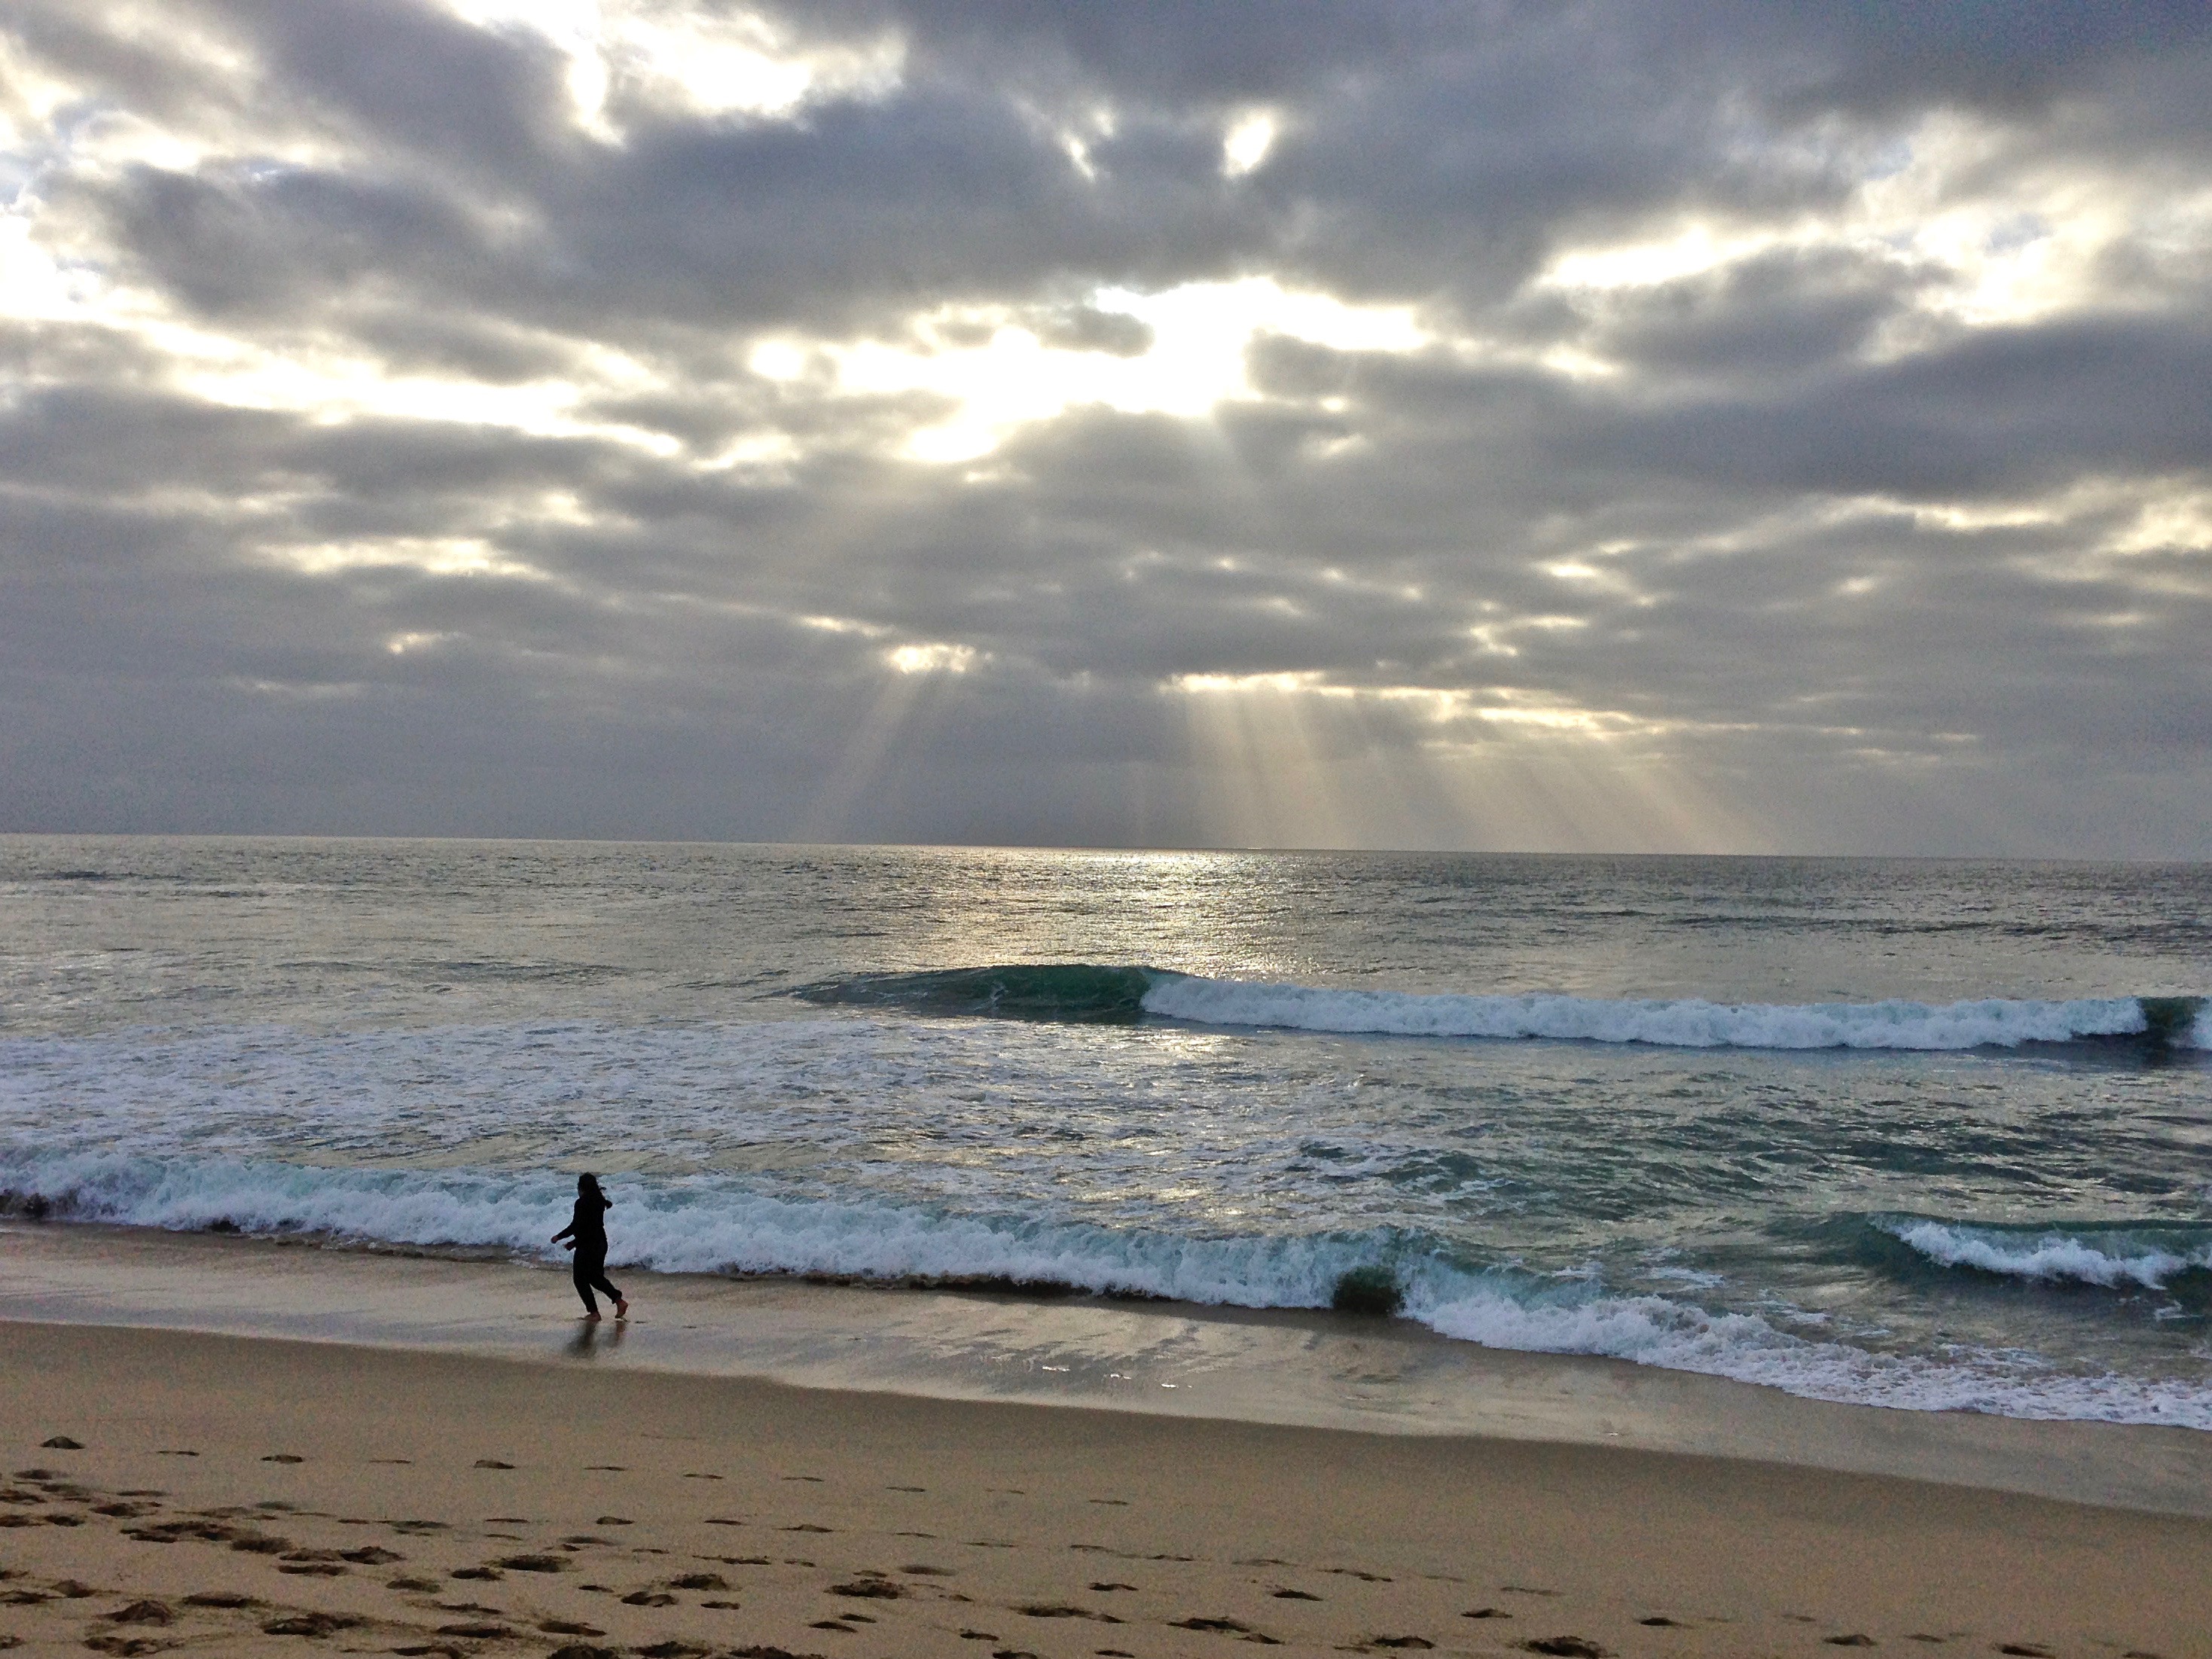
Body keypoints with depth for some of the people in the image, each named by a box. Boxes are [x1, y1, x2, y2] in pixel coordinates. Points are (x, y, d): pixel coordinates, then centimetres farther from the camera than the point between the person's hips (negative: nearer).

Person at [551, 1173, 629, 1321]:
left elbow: (575, 1226, -17)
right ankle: (619, 1300, 7)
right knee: (595, 1277, 19)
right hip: (601, 1243, 8)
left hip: (587, 1247, -8)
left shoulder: (582, 1203, -16)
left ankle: (593, 1312, 4)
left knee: (580, 1279, 6)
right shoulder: (599, 1202, 9)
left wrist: (559, 1237, -2)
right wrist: (574, 1242, 22)